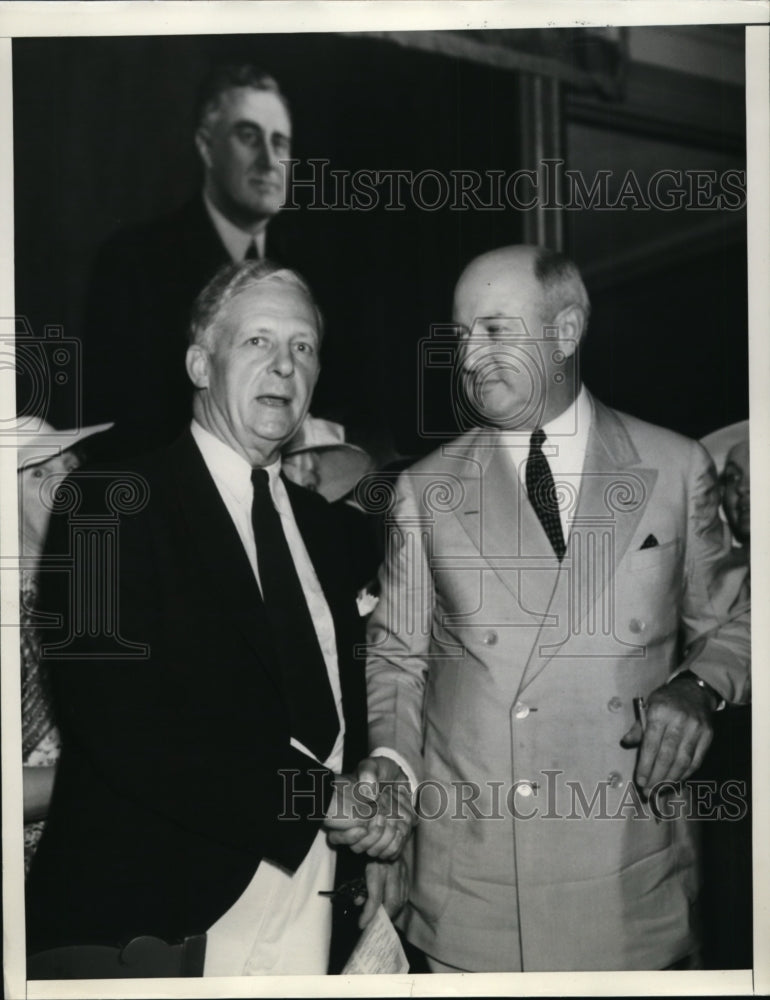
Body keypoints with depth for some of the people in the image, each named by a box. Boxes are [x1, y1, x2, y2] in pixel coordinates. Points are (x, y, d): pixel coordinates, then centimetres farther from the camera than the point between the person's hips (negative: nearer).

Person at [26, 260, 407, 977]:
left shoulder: (314, 521, 11)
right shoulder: (112, 505, -12)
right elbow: (125, 730, -21)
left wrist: (375, 836, 4)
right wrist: (315, 799, -19)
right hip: (156, 918, -6)